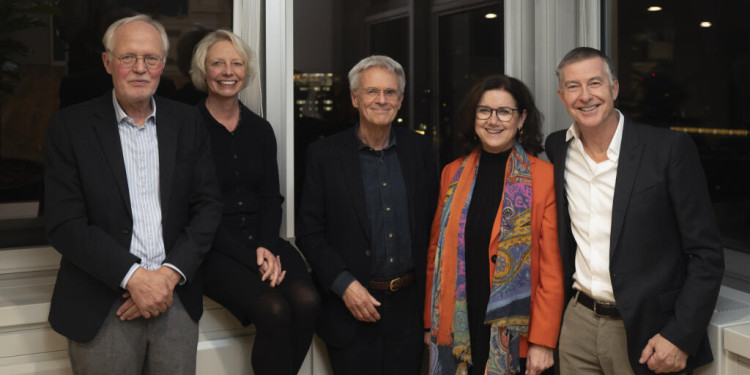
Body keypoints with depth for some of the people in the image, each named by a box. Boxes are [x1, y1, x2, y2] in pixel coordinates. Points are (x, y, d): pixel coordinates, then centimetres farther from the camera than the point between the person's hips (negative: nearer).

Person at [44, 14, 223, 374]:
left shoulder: (186, 122, 5)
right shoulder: (69, 125, -3)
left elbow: (208, 205, 3)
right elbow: (64, 225, -8)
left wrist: (170, 273, -10)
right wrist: (133, 277, -15)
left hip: (175, 298, 2)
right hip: (100, 305, -2)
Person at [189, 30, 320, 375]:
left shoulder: (260, 129, 12)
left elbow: (271, 198, 11)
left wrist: (267, 247, -9)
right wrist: (250, 257, -14)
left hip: (262, 241, 4)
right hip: (216, 250, -4)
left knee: (306, 300, -23)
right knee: (273, 309, -28)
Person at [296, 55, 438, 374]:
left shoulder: (419, 149, 5)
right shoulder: (324, 154, -4)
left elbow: (432, 222, 9)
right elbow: (309, 234, -5)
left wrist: (428, 290, 2)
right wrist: (344, 285, -13)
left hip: (408, 309, 3)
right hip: (351, 312, -2)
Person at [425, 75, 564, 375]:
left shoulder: (544, 177, -7)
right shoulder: (452, 174, 5)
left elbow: (552, 268, -8)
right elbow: (436, 251, 9)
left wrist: (543, 341, -10)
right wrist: (431, 322, 7)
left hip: (515, 336, -3)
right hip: (456, 332, 3)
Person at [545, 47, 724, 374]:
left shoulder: (670, 148, -11)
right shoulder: (557, 148, 2)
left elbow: (706, 253, -10)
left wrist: (680, 337, -15)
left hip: (646, 334, -4)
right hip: (578, 324, 4)